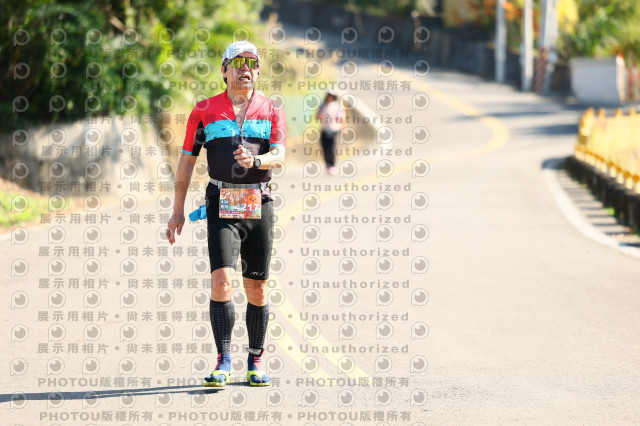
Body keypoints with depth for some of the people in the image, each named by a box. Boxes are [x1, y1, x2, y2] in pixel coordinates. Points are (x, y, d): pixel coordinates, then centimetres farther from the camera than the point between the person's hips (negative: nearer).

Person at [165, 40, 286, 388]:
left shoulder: (271, 111, 8)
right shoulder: (205, 110, 6)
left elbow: (279, 156, -5)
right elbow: (187, 160, 9)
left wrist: (256, 160, -28)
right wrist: (178, 211, 7)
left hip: (259, 203, 1)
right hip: (222, 203, -1)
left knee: (257, 288, 5)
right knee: (221, 279, -15)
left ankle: (255, 362, 17)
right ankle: (223, 363, -12)